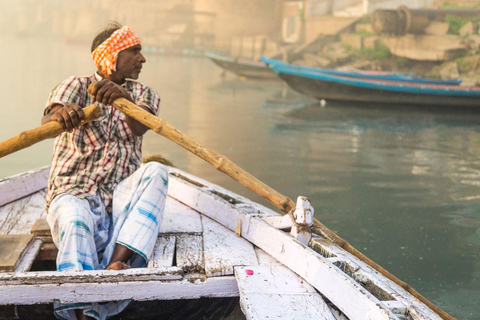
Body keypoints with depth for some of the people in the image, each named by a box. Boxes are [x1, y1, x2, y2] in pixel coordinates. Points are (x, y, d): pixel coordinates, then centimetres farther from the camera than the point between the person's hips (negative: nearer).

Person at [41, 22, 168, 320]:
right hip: (73, 194, -3)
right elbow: (48, 121, -15)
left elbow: (140, 128, -9)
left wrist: (124, 97, -32)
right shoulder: (77, 86, 8)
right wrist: (60, 114, -41)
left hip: (121, 195, 3)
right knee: (76, 220, -37)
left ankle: (115, 265, -44)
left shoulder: (143, 93, 17)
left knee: (155, 171, -29)